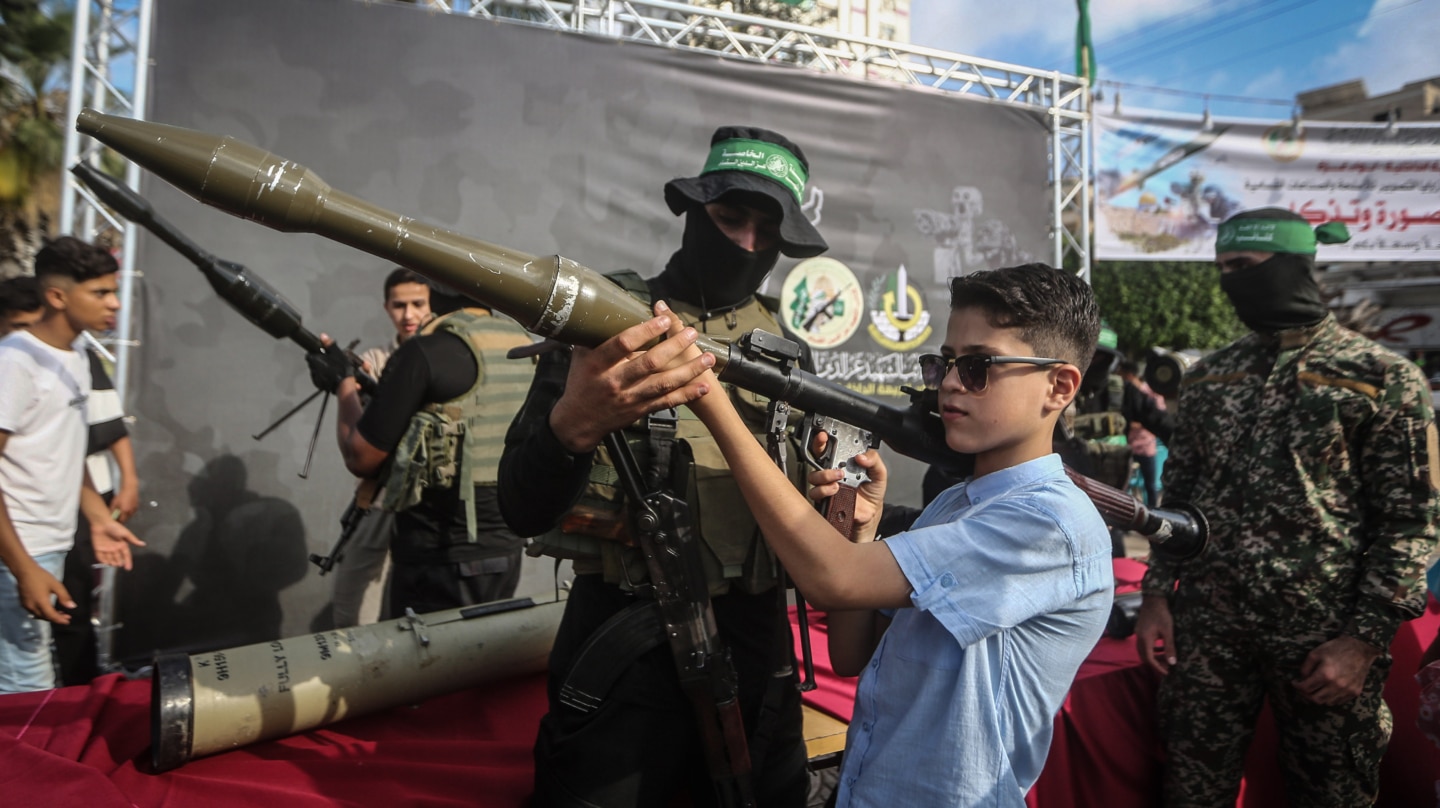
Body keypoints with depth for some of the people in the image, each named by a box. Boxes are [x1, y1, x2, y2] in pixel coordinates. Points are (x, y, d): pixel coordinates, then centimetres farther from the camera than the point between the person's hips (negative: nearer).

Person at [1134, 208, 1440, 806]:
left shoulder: (1383, 377, -4)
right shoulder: (1208, 377, 8)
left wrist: (1367, 637, -11)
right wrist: (1157, 594, 5)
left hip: (1325, 631, -3)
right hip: (1208, 622, 3)